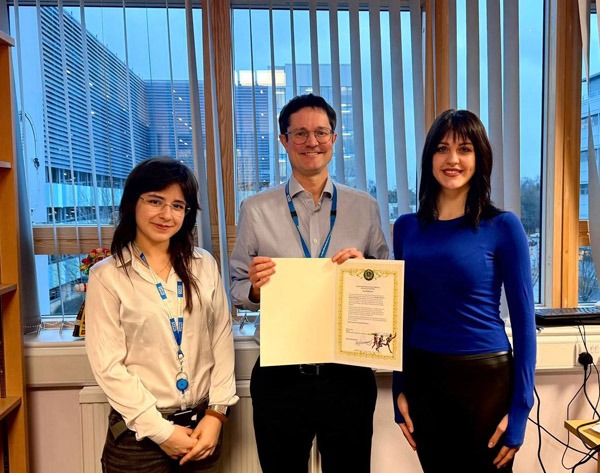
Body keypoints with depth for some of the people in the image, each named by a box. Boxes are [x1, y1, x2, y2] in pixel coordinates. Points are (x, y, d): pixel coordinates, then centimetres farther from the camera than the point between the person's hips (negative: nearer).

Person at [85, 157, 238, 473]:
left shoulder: (204, 265, 3)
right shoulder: (107, 276, -7)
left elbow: (222, 339, 2)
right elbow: (108, 365, -10)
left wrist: (217, 411, -5)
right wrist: (161, 431, -12)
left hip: (202, 424, 3)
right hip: (139, 432, -3)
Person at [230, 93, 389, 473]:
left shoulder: (364, 207, 3)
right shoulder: (255, 210, 0)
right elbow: (237, 292, 3)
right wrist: (255, 287, -18)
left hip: (348, 373, 1)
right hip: (280, 375, 0)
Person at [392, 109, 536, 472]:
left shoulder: (502, 226, -9)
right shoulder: (407, 228, 1)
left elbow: (523, 319, -7)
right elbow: (404, 313, 6)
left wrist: (520, 408, -8)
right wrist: (399, 389, 5)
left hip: (486, 378, -3)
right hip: (422, 379, 3)